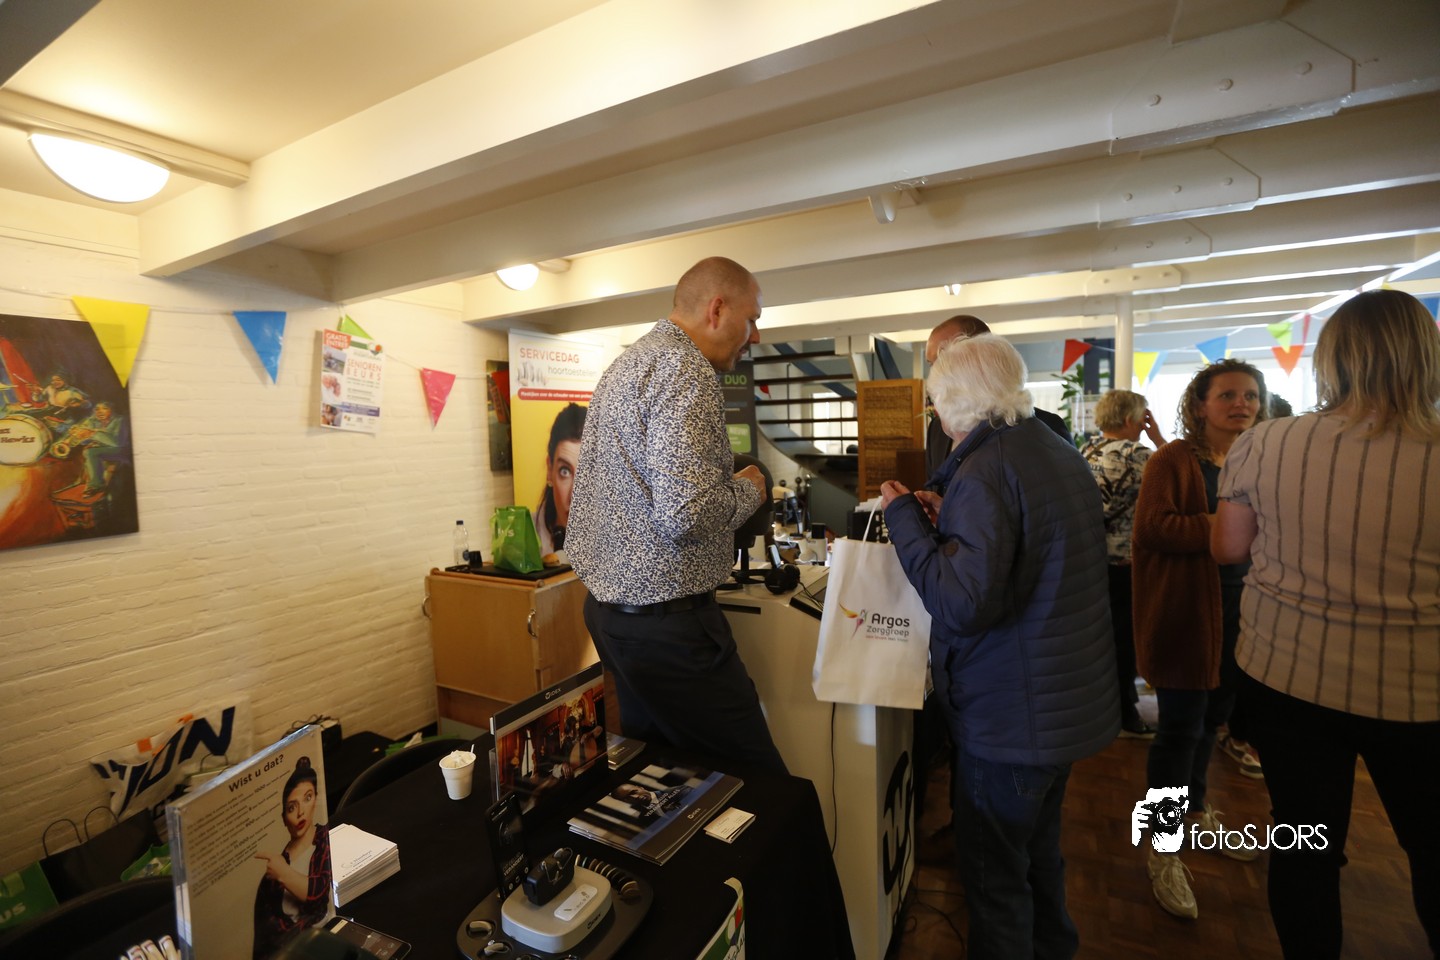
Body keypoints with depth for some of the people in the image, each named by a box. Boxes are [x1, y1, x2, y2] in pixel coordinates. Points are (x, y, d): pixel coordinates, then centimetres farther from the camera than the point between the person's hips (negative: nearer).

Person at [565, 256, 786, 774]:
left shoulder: (626, 363, 15)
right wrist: (747, 490, -7)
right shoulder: (686, 370, -17)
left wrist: (727, 481, 18)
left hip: (607, 604, 10)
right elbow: (688, 514, -27)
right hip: (663, 616, -10)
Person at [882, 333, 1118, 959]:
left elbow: (965, 603, -30)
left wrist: (906, 520, -20)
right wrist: (949, 521, 9)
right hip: (1070, 702, 10)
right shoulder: (1059, 451, 7)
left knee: (995, 878, 10)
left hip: (1010, 719, -10)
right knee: (1039, 850, 29)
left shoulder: (985, 468, -24)